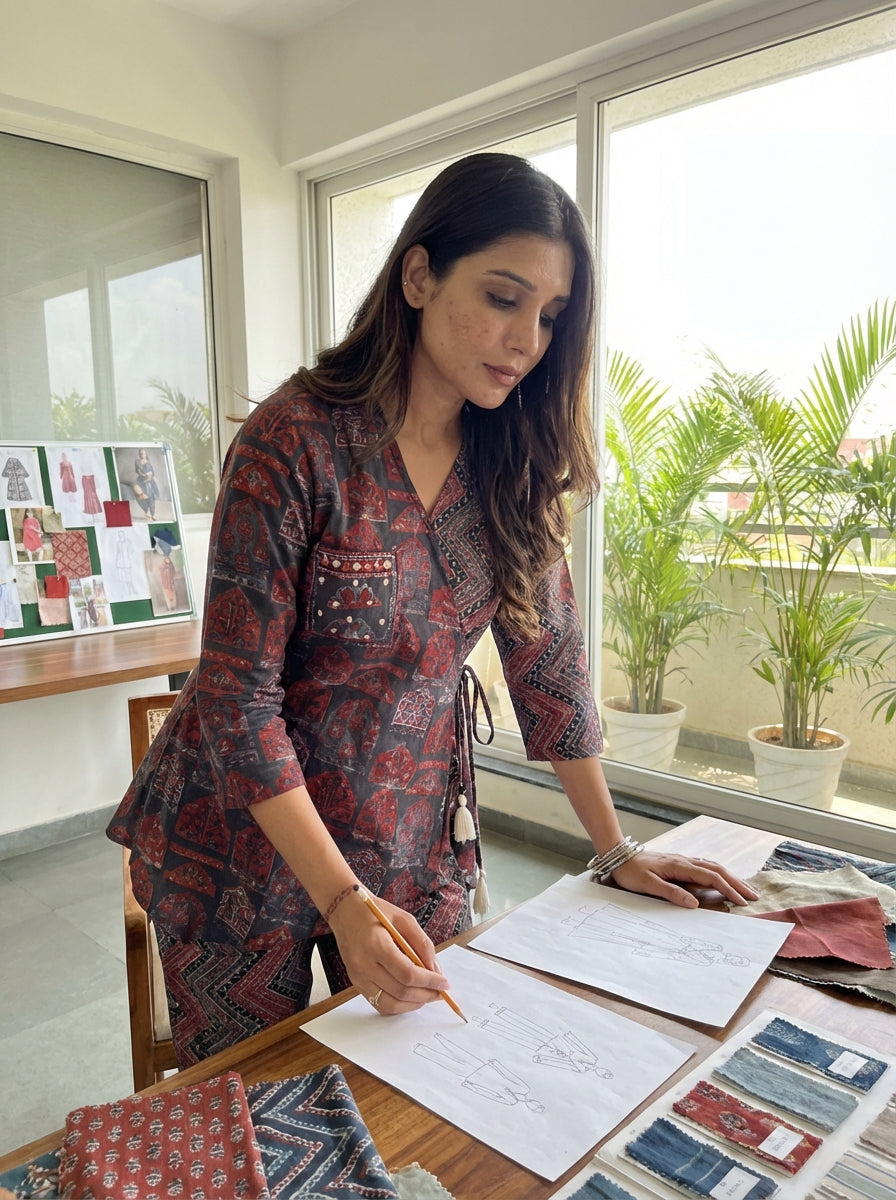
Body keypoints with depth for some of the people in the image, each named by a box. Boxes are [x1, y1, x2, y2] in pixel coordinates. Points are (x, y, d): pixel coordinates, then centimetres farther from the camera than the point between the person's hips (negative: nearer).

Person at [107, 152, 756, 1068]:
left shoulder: (513, 461, -5)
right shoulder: (294, 441, -21)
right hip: (252, 845, -3)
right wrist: (344, 903, -25)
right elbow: (237, 697, -20)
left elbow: (548, 653, 0)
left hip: (418, 840, 4)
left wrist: (617, 851, 3)